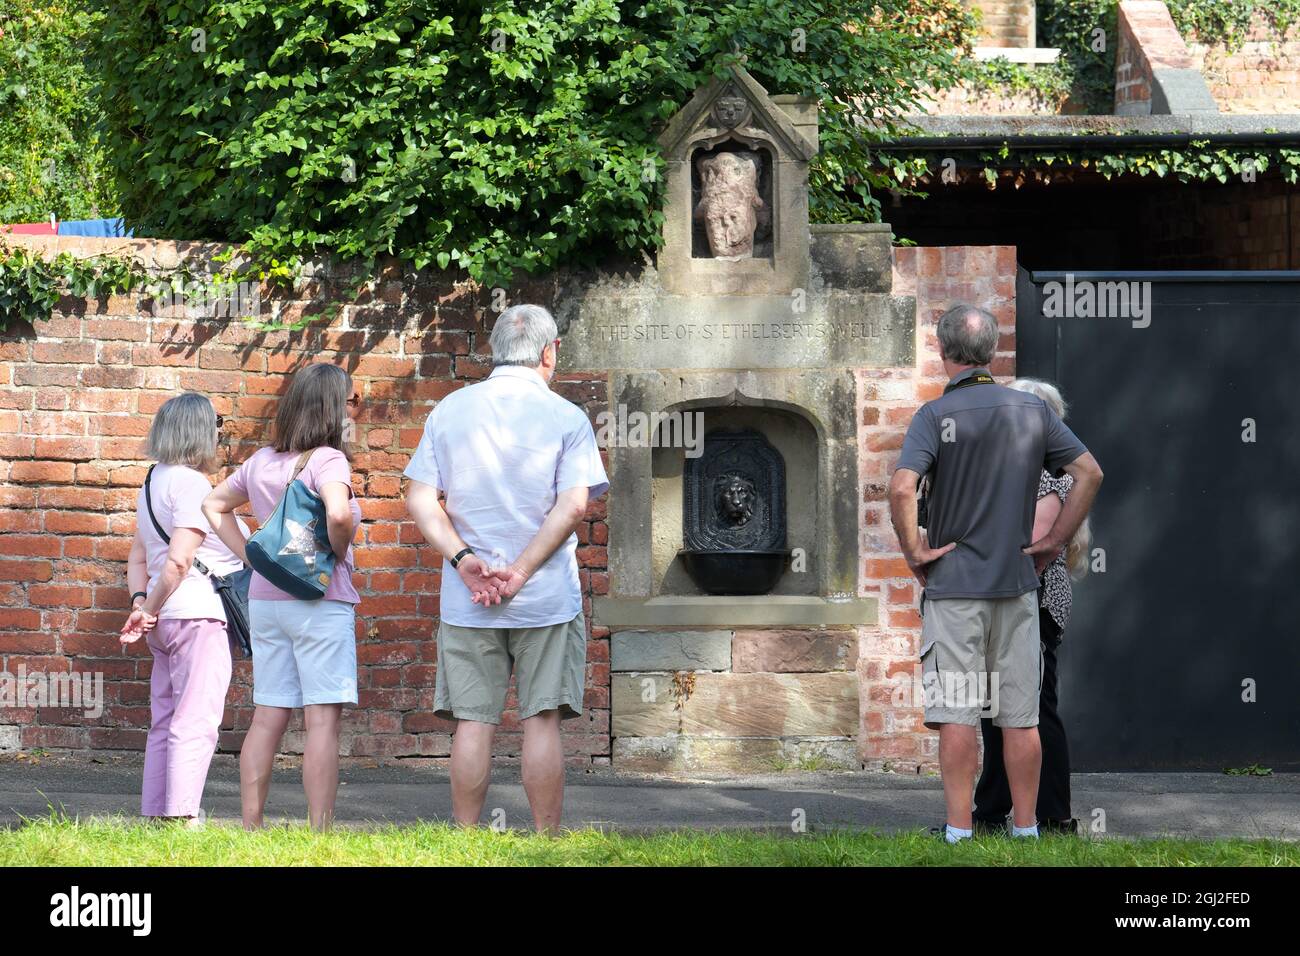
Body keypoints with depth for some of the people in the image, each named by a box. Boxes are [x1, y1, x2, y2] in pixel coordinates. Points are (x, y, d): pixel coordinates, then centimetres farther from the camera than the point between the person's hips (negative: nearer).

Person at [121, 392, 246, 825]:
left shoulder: (154, 481, 18)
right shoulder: (191, 482, -12)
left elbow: (137, 558, 17)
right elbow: (178, 560, -20)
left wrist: (140, 604, 3)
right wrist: (150, 608, -10)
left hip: (166, 619, 10)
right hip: (197, 614, -10)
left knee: (165, 721, 13)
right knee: (197, 721, -12)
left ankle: (155, 816, 17)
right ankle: (183, 817, -18)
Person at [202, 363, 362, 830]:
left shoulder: (261, 461, 10)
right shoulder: (327, 460, -12)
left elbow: (213, 504, 22)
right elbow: (338, 513, -31)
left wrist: (250, 556, 15)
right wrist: (339, 554, -12)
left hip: (264, 599, 7)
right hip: (321, 600, -7)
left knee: (267, 718, 10)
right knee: (323, 719, -4)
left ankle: (251, 828, 11)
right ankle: (319, 835, -7)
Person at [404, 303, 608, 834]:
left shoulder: (449, 411, 6)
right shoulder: (567, 418, -2)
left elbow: (420, 500, 0)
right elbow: (573, 505, -12)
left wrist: (464, 561, -7)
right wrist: (521, 571, -11)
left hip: (466, 597, 2)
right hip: (547, 594, -2)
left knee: (473, 721, 4)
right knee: (542, 720, 1)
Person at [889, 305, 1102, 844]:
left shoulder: (935, 414, -9)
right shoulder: (1033, 410, 4)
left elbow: (902, 489, -21)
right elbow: (1090, 472, 4)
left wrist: (913, 552, -9)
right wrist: (1055, 541, 9)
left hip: (953, 582, -4)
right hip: (1018, 582, 4)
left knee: (956, 715, -1)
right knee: (1021, 717, 8)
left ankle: (959, 833, -2)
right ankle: (1025, 827, 12)